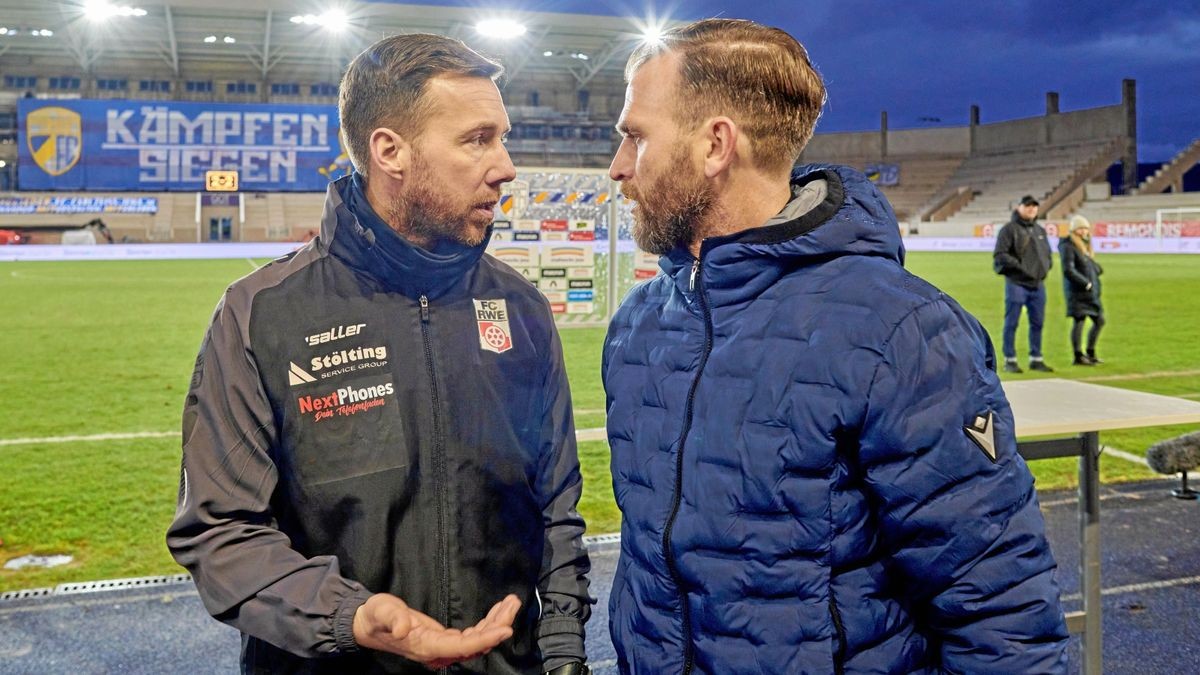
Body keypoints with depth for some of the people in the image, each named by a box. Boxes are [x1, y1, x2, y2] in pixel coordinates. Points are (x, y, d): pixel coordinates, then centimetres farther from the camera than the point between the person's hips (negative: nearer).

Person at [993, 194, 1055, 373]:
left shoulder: (1040, 230, 17)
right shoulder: (1010, 229, -5)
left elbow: (1047, 253, 27)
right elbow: (999, 255, -12)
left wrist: (1047, 265, 8)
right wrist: (1019, 265, -18)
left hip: (1038, 284, 7)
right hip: (1016, 283, -7)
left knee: (1037, 323, 9)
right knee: (1011, 323, -3)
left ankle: (1036, 359, 18)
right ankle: (1010, 360, 3)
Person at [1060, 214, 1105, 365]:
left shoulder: (1085, 245, 16)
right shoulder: (1068, 246, -12)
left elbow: (1096, 268, 22)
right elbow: (1068, 270, -20)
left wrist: (1097, 269, -1)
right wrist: (1086, 283, -18)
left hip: (1091, 291, 9)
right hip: (1077, 291, -9)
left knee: (1099, 320, 12)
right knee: (1080, 320, -10)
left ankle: (1091, 353, 24)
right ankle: (1078, 356, -2)